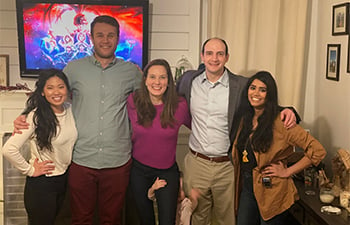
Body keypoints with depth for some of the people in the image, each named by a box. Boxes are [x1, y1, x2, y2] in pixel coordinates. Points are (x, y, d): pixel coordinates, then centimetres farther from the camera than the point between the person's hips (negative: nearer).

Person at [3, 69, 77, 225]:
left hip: (63, 179, 6)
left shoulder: (70, 109, -3)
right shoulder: (36, 116, -23)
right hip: (41, 184, -6)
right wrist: (29, 170, -18)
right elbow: (9, 149, -29)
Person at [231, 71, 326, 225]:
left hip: (271, 190, -6)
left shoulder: (279, 122, -17)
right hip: (247, 188, 6)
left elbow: (318, 151, -20)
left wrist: (287, 172, -15)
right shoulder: (245, 118, 5)